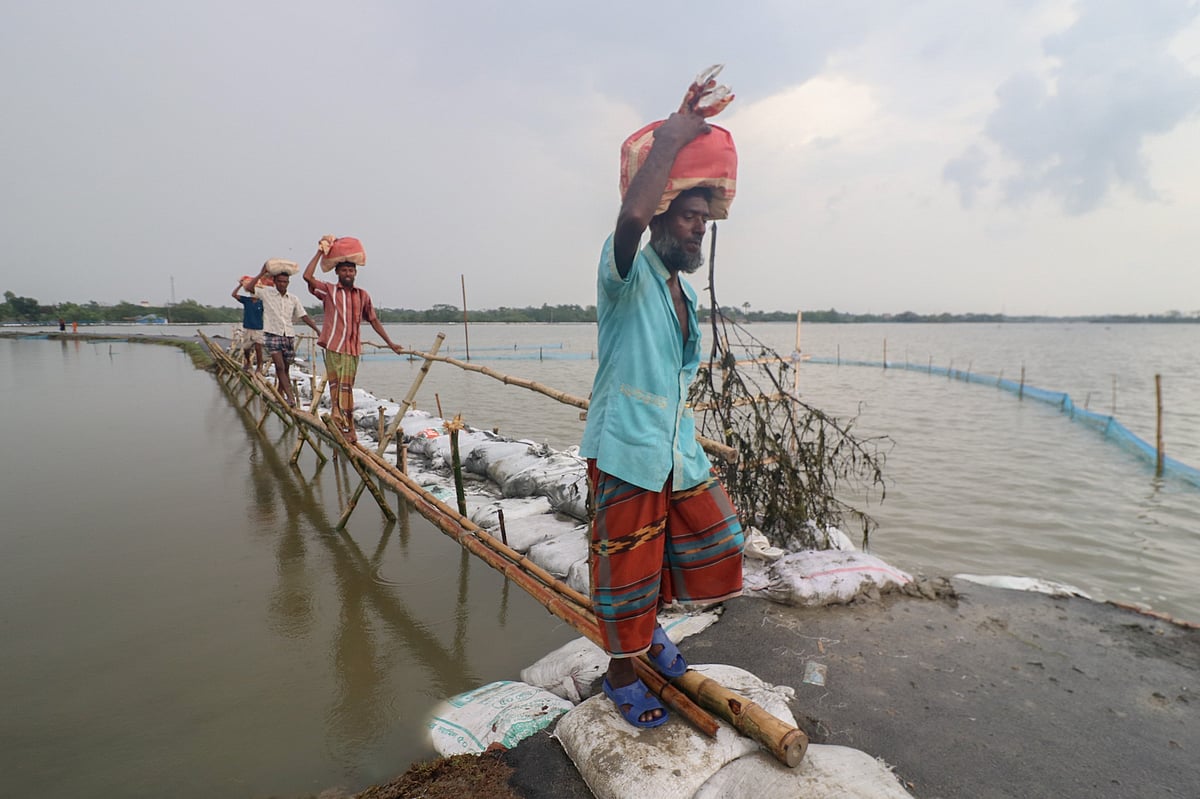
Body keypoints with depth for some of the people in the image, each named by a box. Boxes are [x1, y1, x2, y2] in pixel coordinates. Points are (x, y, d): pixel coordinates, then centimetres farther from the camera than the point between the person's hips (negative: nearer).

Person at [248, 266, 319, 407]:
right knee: (280, 367, -14)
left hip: (289, 336, 4)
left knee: (286, 369, 7)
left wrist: (318, 330, 2)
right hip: (272, 335, -3)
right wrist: (262, 274, -7)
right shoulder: (267, 293, 4)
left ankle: (280, 396, 20)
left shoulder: (293, 299, 11)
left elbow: (304, 316, 10)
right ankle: (291, 397, -20)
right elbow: (249, 288, -8)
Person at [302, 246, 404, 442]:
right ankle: (339, 422, 1)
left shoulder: (363, 296, 14)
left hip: (353, 349, 2)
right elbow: (307, 276, -9)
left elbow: (374, 320, 19)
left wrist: (390, 343, 18)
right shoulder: (329, 290, 6)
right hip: (333, 347, -2)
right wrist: (319, 253, -3)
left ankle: (347, 427, 8)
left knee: (347, 388, 4)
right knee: (336, 386, -1)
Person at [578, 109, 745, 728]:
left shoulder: (686, 294, 16)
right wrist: (670, 139, -21)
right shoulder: (628, 272, -10)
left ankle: (650, 624, 39)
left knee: (713, 540, 16)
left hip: (679, 450, 8)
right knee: (625, 563, 3)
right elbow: (632, 214, -33)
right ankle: (622, 669, 27)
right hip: (625, 450, -8)